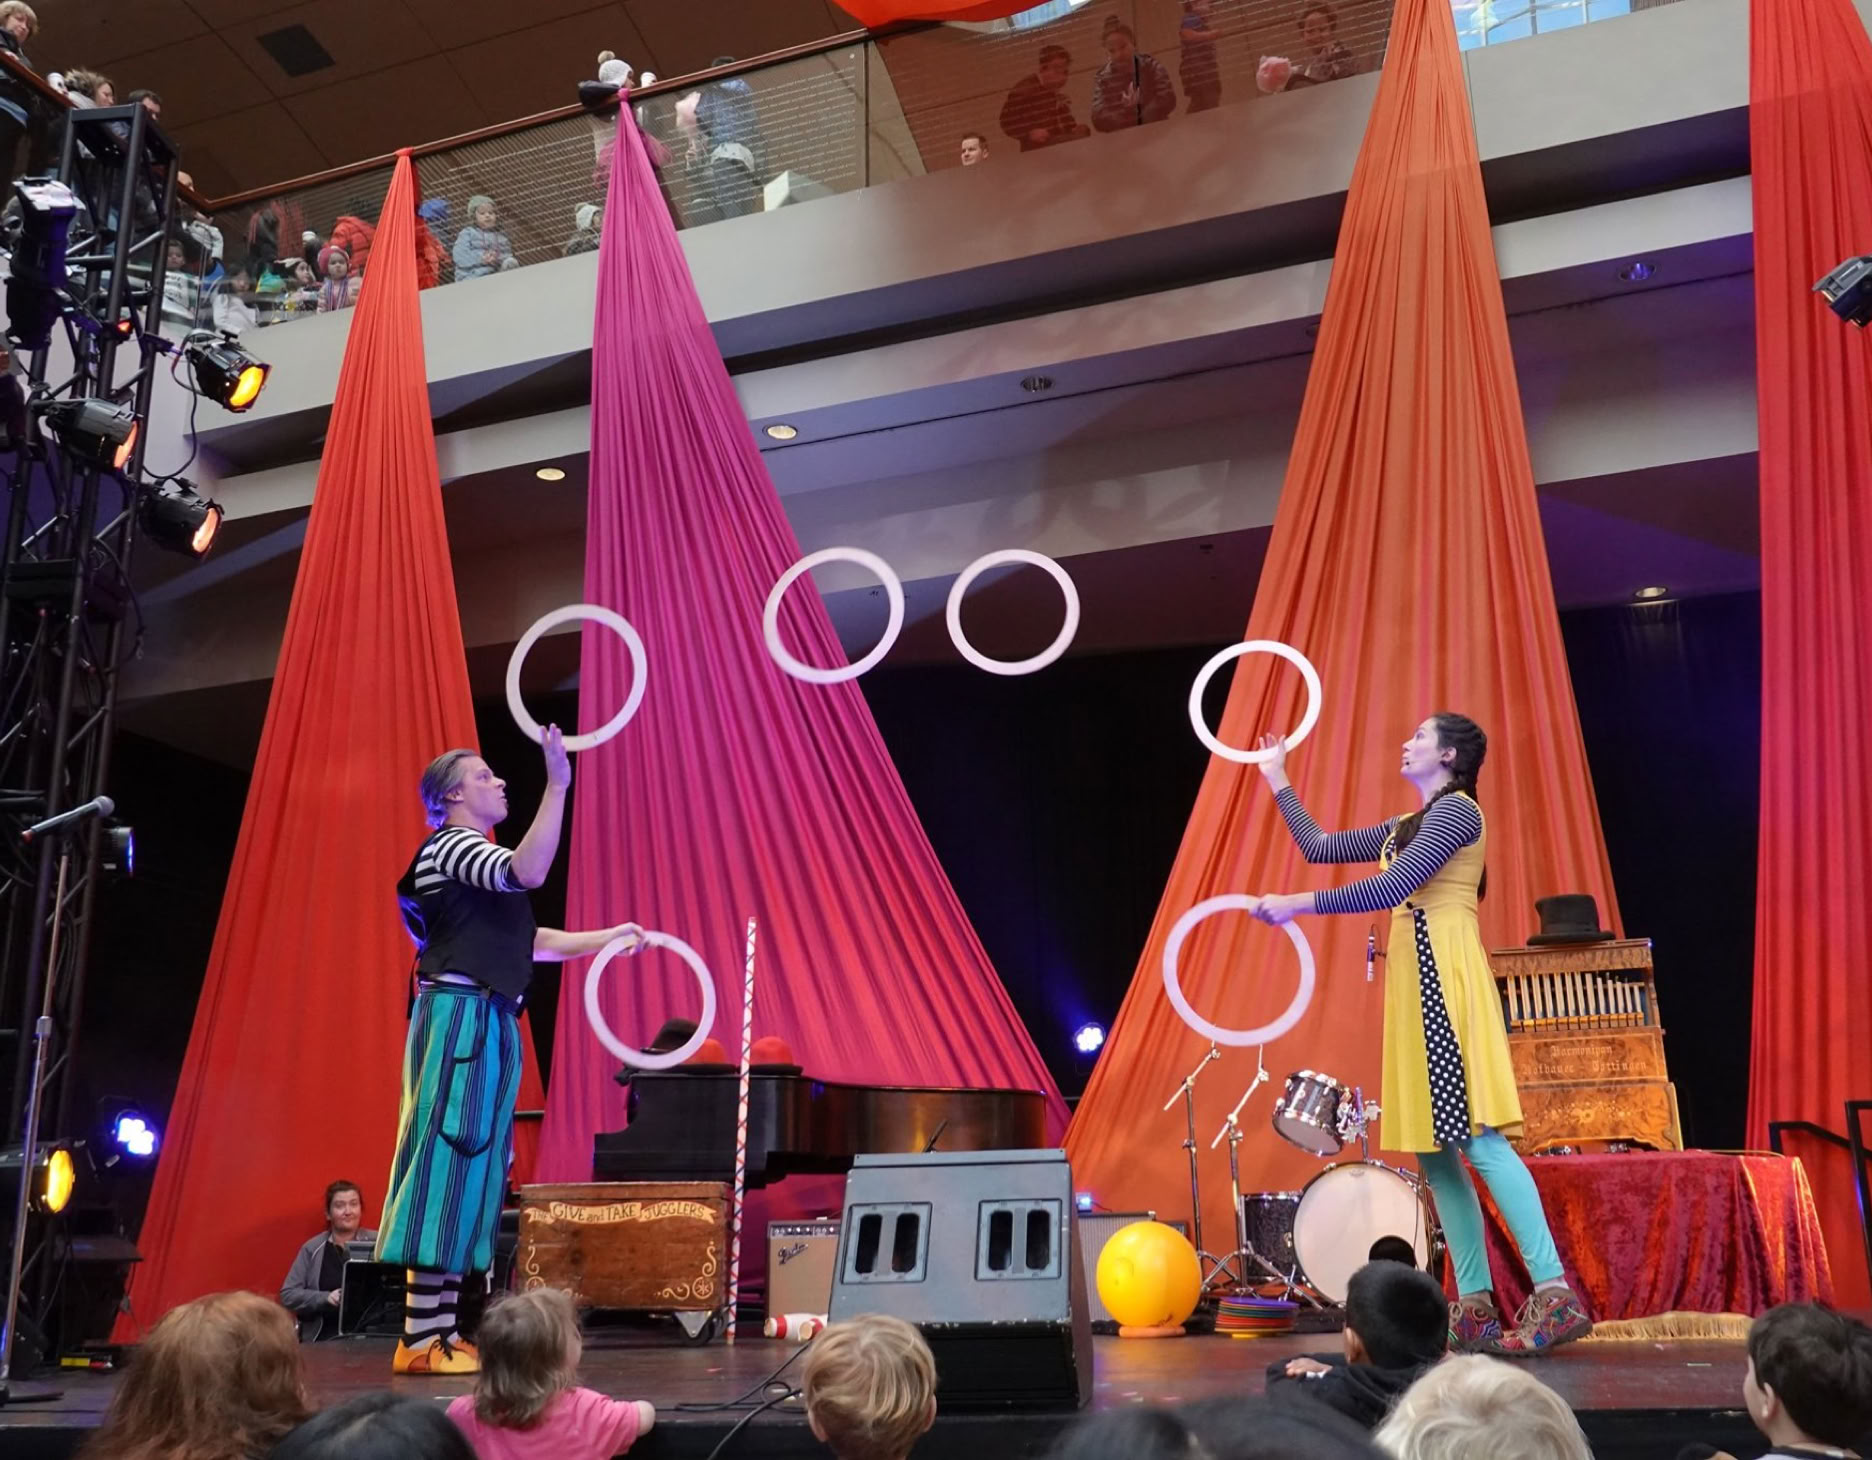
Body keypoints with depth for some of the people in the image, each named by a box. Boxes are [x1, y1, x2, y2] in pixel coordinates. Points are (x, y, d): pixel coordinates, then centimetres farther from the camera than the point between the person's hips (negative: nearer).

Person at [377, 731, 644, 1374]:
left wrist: (607, 937, 26)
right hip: (460, 1015, -10)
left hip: (489, 1025, 10)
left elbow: (530, 943, 28)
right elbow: (528, 871, -25)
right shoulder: (449, 845, -5)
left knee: (473, 1171, 8)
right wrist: (557, 785, -25)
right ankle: (421, 1340, -10)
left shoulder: (473, 856, 25)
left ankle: (443, 1334, 12)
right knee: (447, 1159, -11)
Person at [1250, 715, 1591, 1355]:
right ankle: (1475, 1306, 5)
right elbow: (1318, 846, 27)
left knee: (1478, 1137, -15)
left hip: (1445, 976, -9)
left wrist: (1298, 904, -14)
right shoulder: (1404, 827, 22)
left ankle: (1554, 1294, -17)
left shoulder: (1457, 809, -5)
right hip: (1413, 982, 9)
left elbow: (1391, 888, -16)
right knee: (1433, 1150, 4)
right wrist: (1278, 782, 33)